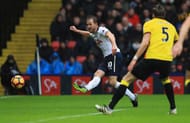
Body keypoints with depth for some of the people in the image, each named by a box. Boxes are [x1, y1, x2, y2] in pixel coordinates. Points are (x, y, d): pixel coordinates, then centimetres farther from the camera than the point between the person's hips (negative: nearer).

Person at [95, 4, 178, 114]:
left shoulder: (149, 24, 9)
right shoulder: (171, 26, 22)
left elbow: (145, 43, -5)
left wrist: (135, 59, -7)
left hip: (151, 58, -4)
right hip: (167, 59, 4)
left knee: (127, 79, 5)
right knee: (165, 79, 37)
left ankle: (110, 107, -4)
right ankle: (173, 108, 30)